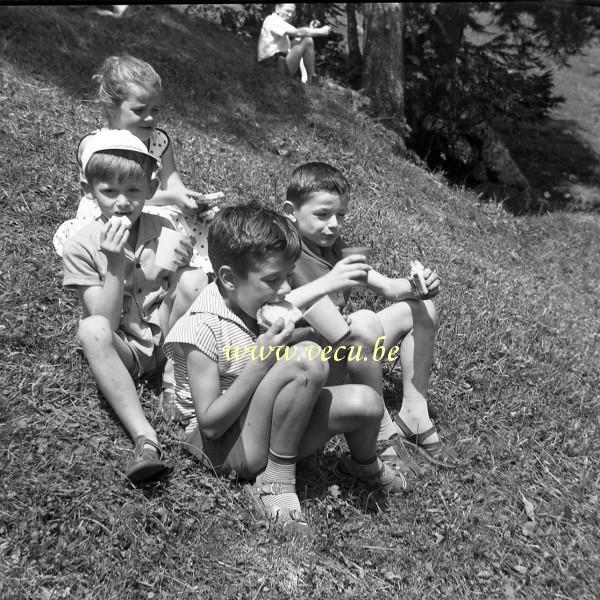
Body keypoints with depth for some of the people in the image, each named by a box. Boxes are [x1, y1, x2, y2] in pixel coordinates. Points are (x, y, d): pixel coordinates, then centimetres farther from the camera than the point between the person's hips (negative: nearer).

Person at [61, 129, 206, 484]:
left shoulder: (162, 230, -1)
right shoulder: (80, 248, -8)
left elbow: (179, 297, 3)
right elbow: (107, 323, -13)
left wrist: (180, 266, -18)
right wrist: (115, 265, -24)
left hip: (168, 342, 2)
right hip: (125, 351, -1)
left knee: (195, 280, -23)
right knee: (91, 329, -36)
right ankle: (145, 438, -41)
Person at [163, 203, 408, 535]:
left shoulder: (255, 304, 2)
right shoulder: (201, 329, -21)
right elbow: (210, 424, -22)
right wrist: (261, 360, -28)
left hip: (269, 434, 8)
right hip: (227, 445, -8)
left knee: (365, 401, -13)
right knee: (307, 359, -30)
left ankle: (364, 465, 23)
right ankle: (277, 478, -14)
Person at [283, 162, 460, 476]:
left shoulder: (333, 245, 12)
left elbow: (388, 287, 9)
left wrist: (415, 285, -12)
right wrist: (326, 284, -42)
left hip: (338, 353, 9)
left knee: (420, 308, 8)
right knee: (364, 322, -36)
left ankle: (414, 415, 4)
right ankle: (383, 431, -20)